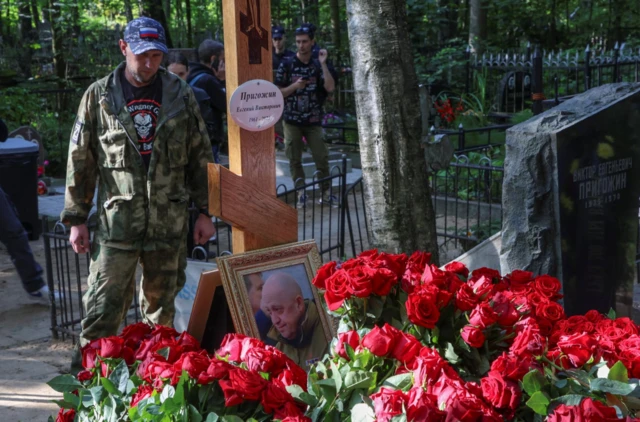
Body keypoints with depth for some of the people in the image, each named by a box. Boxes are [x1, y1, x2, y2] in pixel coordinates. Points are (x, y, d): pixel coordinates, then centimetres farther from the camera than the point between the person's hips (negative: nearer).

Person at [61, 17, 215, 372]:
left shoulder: (180, 94, 4)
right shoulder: (99, 96, 0)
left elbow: (200, 156, 9)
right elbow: (80, 160, 4)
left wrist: (205, 210, 7)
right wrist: (76, 219, 2)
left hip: (169, 220, 2)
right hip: (116, 221, -2)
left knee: (162, 307, 14)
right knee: (103, 310, -4)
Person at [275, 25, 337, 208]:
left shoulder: (317, 65, 4)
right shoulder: (286, 65, -1)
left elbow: (330, 88, -9)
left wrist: (323, 64, -14)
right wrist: (294, 86, -17)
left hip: (313, 121, 1)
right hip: (292, 121, -1)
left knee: (322, 158, -2)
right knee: (294, 160, 3)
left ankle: (326, 193, 9)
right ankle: (301, 194, 13)